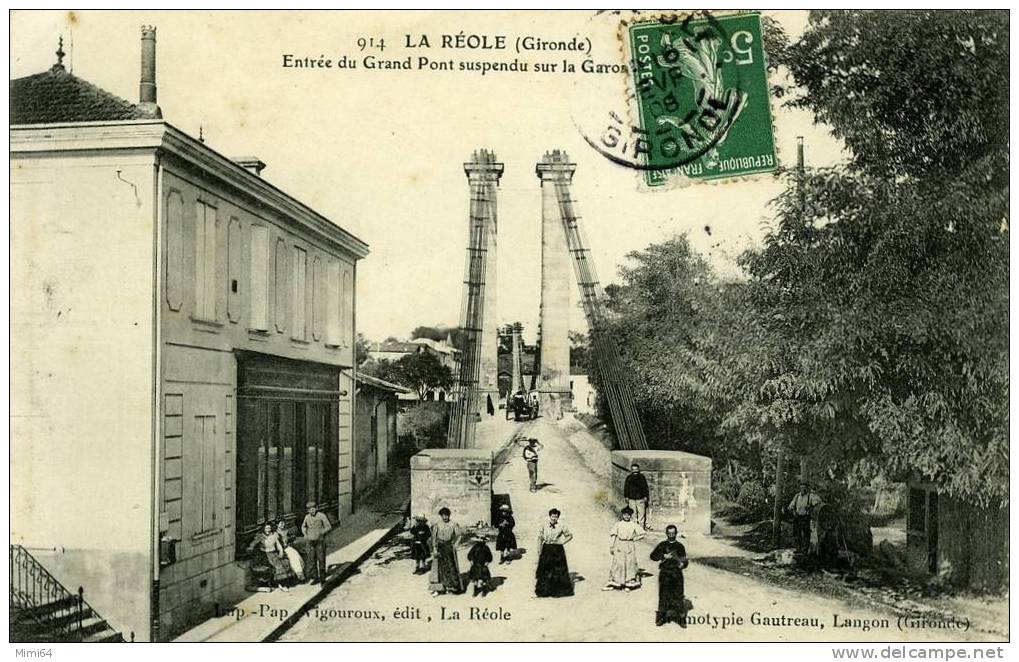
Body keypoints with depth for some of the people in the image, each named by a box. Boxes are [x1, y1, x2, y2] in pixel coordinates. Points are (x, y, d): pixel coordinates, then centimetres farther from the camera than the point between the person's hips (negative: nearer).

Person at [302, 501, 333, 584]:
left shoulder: (322, 516, -9)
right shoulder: (307, 517, 3)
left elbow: (329, 527, -6)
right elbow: (303, 526, 21)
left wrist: (321, 533, -20)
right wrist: (305, 534, 2)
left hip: (320, 541, -3)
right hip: (310, 541, 3)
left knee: (321, 558, 4)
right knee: (311, 559, -3)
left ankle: (322, 576, 18)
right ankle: (314, 577, 1)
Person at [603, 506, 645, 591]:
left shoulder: (634, 525, 5)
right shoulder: (618, 524, 6)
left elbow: (642, 534, 8)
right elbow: (613, 535, 5)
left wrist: (634, 539, 0)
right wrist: (612, 546, -2)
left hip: (630, 546, 0)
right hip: (619, 546, 0)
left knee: (630, 563, -1)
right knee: (617, 563, -3)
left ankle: (629, 584, 8)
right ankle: (615, 583, 1)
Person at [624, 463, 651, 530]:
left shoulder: (642, 477, 5)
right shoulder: (629, 478, 7)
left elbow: (645, 487, 8)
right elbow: (626, 488, 11)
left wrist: (645, 496, 3)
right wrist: (626, 497, 6)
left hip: (640, 498, 0)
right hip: (631, 499, 0)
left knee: (642, 512, -1)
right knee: (633, 513, 1)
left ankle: (641, 526, 8)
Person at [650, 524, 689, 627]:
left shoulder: (680, 546, 9)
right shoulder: (662, 545, 6)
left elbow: (685, 560, 11)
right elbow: (653, 555, -2)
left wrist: (683, 563, -12)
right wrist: (664, 556, -14)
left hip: (677, 573, 1)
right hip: (665, 573, -1)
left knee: (678, 595, -1)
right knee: (663, 595, 2)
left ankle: (681, 619, 6)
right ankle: (661, 617, 13)